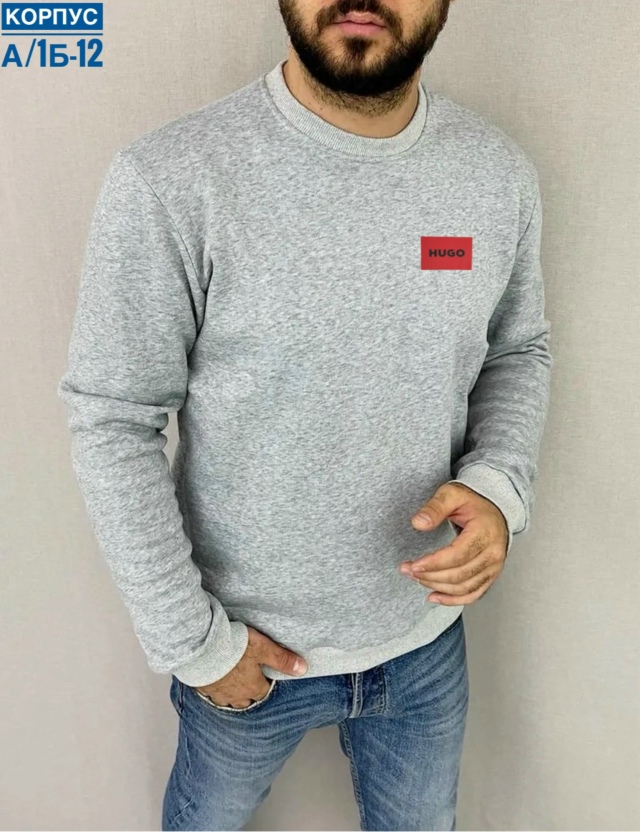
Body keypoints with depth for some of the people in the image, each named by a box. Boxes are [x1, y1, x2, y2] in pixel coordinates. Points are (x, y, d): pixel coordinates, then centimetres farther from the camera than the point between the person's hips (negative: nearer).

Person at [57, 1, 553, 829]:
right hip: (247, 644, -2)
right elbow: (111, 424, -16)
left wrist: (499, 487, -15)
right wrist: (192, 642, -11)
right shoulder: (168, 180, -23)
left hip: (428, 637, 3)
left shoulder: (500, 172, -9)